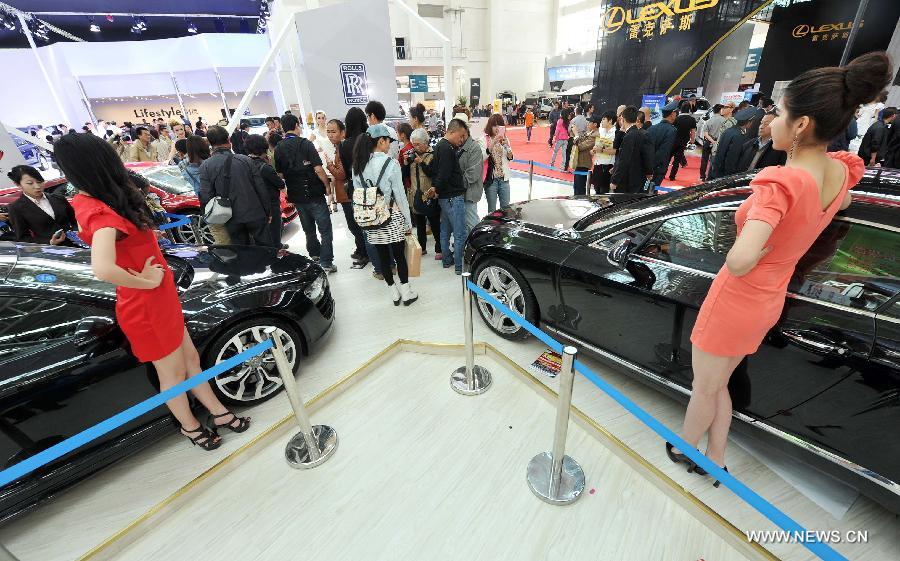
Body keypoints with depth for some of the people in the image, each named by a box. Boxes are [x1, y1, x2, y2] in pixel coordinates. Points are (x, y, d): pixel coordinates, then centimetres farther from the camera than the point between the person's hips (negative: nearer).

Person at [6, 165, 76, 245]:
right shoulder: (16, 208, 5)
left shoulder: (59, 199, 13)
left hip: (74, 245, 2)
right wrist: (49, 242, -15)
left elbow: (75, 221, 18)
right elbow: (22, 238, 2)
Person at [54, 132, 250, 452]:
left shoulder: (87, 202, 2)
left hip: (161, 299, 9)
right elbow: (103, 270, -41)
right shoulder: (101, 212, -26)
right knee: (173, 374, 12)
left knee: (190, 358, 19)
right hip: (146, 308, -9)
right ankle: (190, 426, 36)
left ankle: (218, 413, 36)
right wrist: (145, 281, -25)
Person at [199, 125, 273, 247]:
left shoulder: (205, 166, -5)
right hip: (255, 214, 0)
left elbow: (205, 197, -8)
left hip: (232, 219, 1)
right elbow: (261, 189, -4)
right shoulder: (244, 160, -4)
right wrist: (267, 212, 6)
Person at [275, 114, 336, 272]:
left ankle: (315, 255, 33)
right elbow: (318, 169, -15)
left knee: (308, 229, 20)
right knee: (325, 229, 1)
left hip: (296, 195, 5)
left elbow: (279, 174, 6)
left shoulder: (278, 148, 3)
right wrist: (327, 185, -3)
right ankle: (325, 263, -2)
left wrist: (289, 187, 19)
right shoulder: (305, 144, -10)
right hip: (314, 194, -5)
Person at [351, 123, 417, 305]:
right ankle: (406, 293, 20)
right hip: (392, 217, -4)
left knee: (383, 256, 12)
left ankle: (394, 293, 25)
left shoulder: (358, 165, 1)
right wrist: (408, 222, -2)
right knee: (399, 255, 9)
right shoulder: (390, 163, -13)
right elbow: (400, 196, -11)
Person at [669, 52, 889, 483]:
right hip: (768, 303, 8)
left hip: (733, 303, -8)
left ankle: (682, 451, 41)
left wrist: (760, 250, -19)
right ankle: (715, 462, 42)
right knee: (718, 385, 25)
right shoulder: (840, 172, -2)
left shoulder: (782, 182, -28)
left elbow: (739, 262, -40)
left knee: (704, 390, 15)